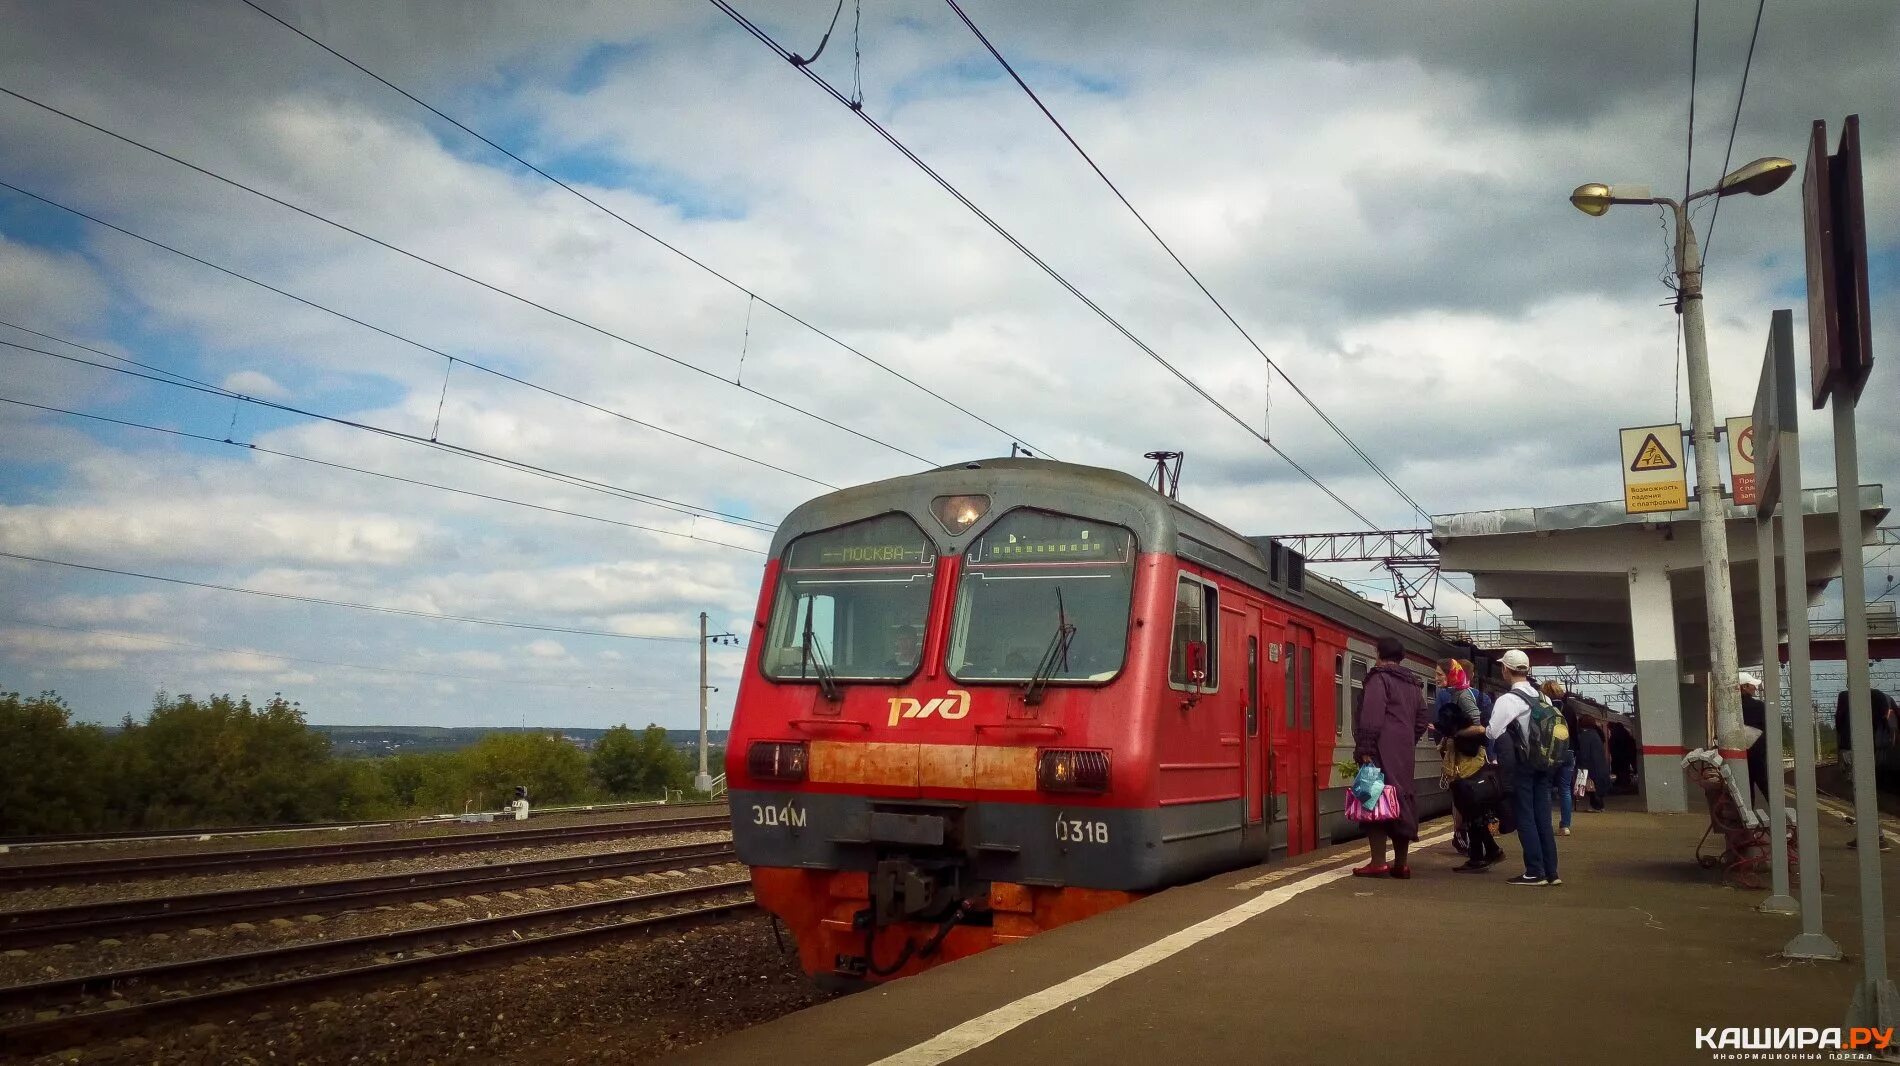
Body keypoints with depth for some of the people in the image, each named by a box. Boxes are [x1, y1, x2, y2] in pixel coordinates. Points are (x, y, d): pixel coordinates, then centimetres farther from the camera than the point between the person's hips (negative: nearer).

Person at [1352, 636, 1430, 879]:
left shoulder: (1379, 679, -5)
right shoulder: (1413, 685, 19)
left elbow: (1372, 718, -16)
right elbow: (1420, 721, 19)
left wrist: (1365, 749, -17)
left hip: (1382, 753, -8)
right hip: (1405, 754, 8)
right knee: (1402, 801, 11)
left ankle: (1378, 863, -10)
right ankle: (1400, 863, 14)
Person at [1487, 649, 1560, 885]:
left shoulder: (1507, 700, -13)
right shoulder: (1542, 697, 9)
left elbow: (1493, 733, -16)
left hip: (1520, 766, -6)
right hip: (1543, 764, 6)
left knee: (1525, 817, 0)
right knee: (1543, 817, 9)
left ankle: (1535, 872, 0)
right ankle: (1551, 871, 11)